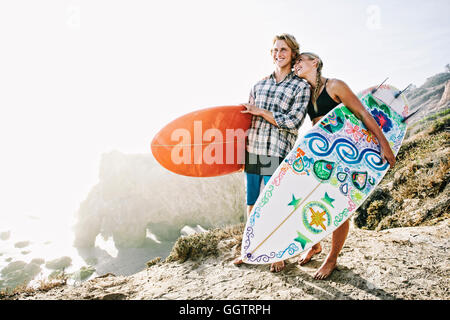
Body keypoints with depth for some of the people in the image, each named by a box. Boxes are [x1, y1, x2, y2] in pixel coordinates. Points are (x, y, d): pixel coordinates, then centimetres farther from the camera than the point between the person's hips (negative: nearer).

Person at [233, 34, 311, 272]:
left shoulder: (301, 87, 2)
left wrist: (261, 112, -9)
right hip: (252, 152, 5)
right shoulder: (259, 85, 15)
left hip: (277, 155, -4)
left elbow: (294, 122, -9)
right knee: (251, 203, 12)